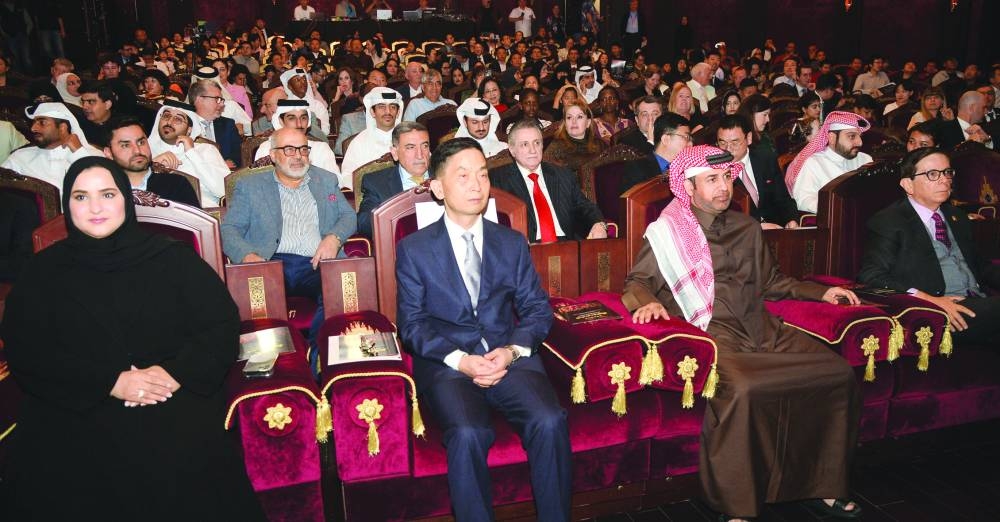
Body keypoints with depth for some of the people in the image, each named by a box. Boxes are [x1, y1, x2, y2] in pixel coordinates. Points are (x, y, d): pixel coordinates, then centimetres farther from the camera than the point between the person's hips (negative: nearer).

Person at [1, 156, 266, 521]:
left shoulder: (173, 259, 7)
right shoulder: (44, 272, 11)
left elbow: (223, 325, 3)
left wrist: (177, 372, -15)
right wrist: (110, 381, -13)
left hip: (177, 402, -1)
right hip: (75, 410, 2)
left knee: (182, 471, -26)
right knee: (47, 480, -23)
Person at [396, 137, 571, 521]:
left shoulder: (512, 243, 15)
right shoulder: (413, 249, 8)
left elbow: (537, 308, 11)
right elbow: (412, 324, 1)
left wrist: (512, 350, -10)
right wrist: (460, 359, -15)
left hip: (510, 356, 2)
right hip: (445, 361, -2)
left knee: (550, 421, -26)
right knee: (469, 433, -32)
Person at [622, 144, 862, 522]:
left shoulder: (747, 227, 21)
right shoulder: (667, 231, 5)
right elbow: (638, 282, 5)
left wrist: (821, 292, 22)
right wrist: (648, 302, -16)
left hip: (762, 328, 6)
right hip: (711, 332, -6)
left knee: (839, 373, -13)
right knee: (740, 389, -35)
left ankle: (822, 486, 3)